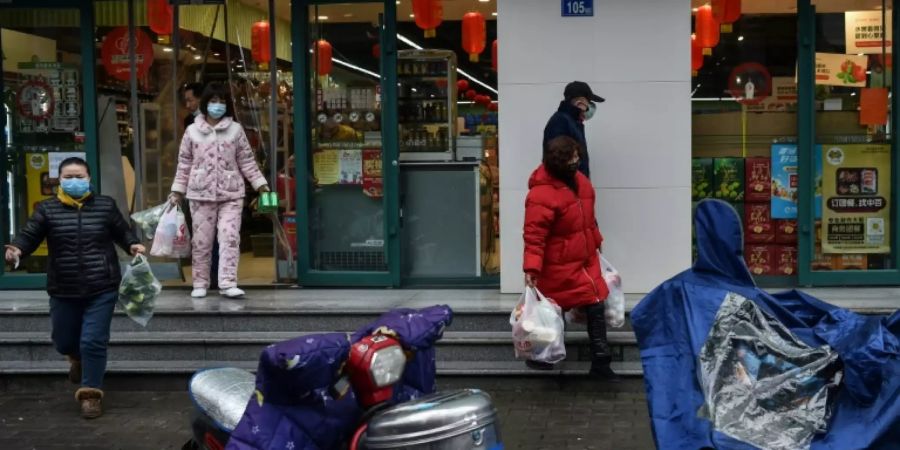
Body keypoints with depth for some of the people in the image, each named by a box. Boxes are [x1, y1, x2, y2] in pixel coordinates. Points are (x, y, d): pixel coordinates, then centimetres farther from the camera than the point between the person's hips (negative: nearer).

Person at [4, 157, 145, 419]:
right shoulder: (47, 209, 0)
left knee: (93, 342, -6)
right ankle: (78, 358, 52)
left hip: (101, 289, -2)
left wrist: (133, 245, -8)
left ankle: (91, 394, 8)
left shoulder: (105, 205, 1)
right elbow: (29, 236, -6)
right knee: (63, 341, 16)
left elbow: (122, 232, 11)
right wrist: (17, 249, -26)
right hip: (63, 291, 2)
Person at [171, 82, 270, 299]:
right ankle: (200, 284, 15)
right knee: (201, 241, 5)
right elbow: (184, 164, 9)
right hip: (201, 194, 0)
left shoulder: (236, 130, 6)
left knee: (230, 238, -10)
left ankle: (228, 283, -9)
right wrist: (178, 190, 6)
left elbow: (247, 161, 7)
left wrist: (260, 184, 1)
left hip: (231, 193, 0)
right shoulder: (192, 131, 6)